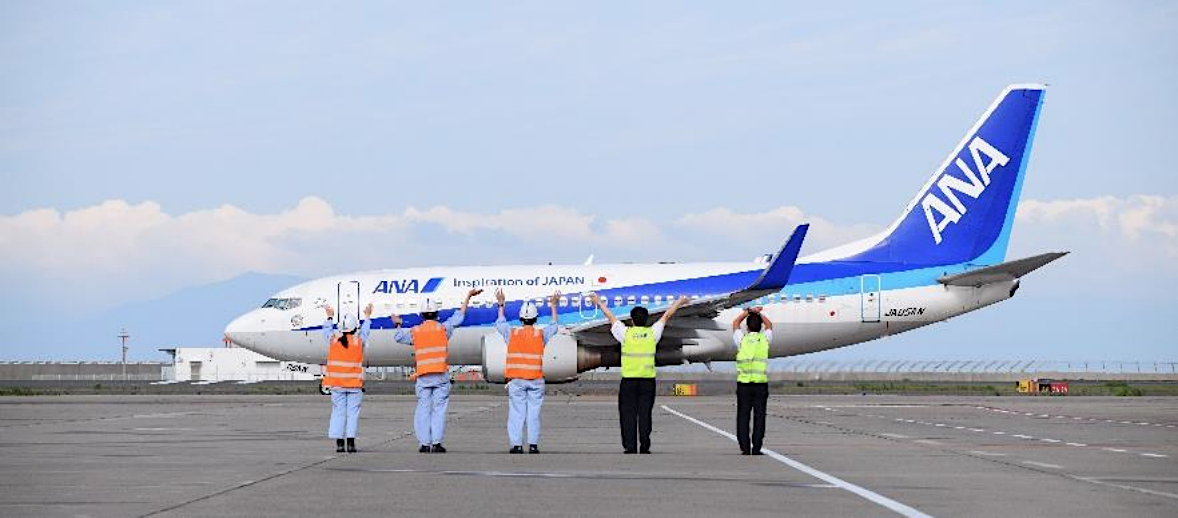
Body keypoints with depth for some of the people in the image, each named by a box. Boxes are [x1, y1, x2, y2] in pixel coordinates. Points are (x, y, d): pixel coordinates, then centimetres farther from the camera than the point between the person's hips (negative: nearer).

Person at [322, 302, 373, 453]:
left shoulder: (333, 339, -1)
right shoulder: (359, 341, -3)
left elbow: (327, 331, 22)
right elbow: (364, 332, 20)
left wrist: (330, 317, 40)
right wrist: (367, 317, 38)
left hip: (336, 384, 1)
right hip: (354, 384, -1)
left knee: (338, 412, 4)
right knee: (352, 412, 1)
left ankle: (339, 443, 0)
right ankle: (351, 442, -5)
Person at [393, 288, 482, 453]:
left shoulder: (415, 331, 6)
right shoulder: (443, 328, 2)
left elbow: (399, 337, 23)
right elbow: (459, 316, 12)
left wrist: (398, 325, 44)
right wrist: (468, 296, 22)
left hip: (423, 377, 1)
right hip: (441, 376, -1)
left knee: (423, 409, 5)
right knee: (439, 409, 0)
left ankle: (424, 444, 3)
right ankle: (436, 443, -5)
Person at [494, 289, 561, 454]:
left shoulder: (512, 333, 1)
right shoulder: (541, 334, 1)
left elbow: (499, 324, 23)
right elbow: (554, 325, 22)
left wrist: (501, 305, 32)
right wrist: (554, 306, 31)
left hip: (516, 379, 0)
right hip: (536, 379, 0)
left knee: (516, 413, 1)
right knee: (534, 414, 2)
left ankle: (517, 445, -2)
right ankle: (533, 445, 0)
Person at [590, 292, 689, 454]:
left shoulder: (625, 333, -2)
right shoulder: (652, 333, 1)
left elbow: (611, 317, 11)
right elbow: (666, 316, 16)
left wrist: (599, 302, 25)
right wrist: (679, 303, 29)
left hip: (628, 381, -1)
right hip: (648, 380, 1)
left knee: (628, 415, 2)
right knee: (645, 415, 4)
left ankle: (630, 447, 0)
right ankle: (644, 447, 2)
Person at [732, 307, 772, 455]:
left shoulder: (742, 340, 2)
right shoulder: (765, 339, 3)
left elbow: (735, 323, 22)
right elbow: (769, 325, 26)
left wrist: (748, 311, 28)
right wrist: (759, 313, 31)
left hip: (743, 383, 0)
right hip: (761, 383, 0)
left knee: (743, 416, 3)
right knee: (759, 416, 2)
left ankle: (745, 447, -2)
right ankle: (756, 448, -2)